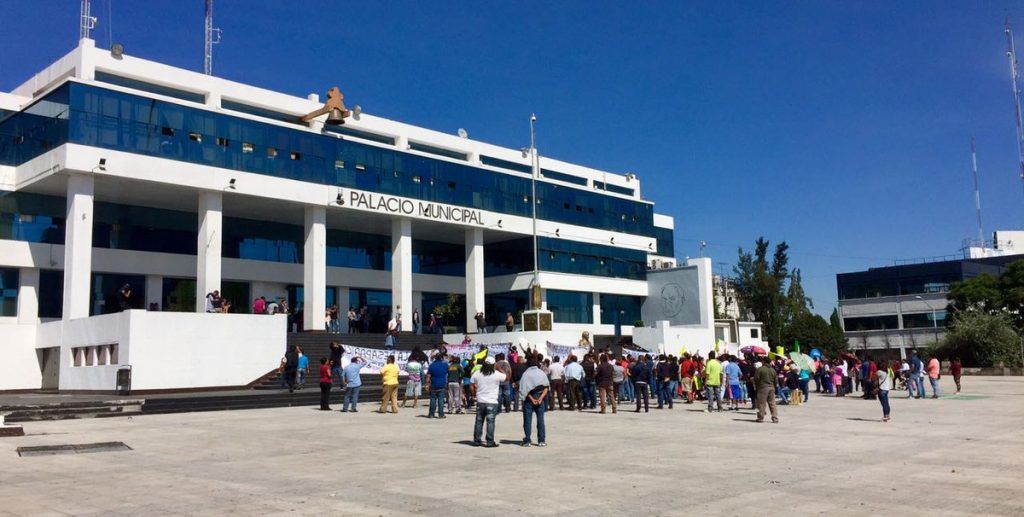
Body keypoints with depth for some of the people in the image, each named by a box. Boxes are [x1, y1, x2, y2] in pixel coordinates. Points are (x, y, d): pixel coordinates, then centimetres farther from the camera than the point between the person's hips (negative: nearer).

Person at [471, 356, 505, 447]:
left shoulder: (477, 374, 0)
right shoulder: (497, 374, -10)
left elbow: (472, 386, 6)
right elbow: (507, 377, 3)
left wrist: (475, 394, 18)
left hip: (480, 401, 3)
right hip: (492, 402, -3)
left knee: (479, 421, 11)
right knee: (490, 422, 0)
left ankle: (477, 441, 16)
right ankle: (490, 442, 1)